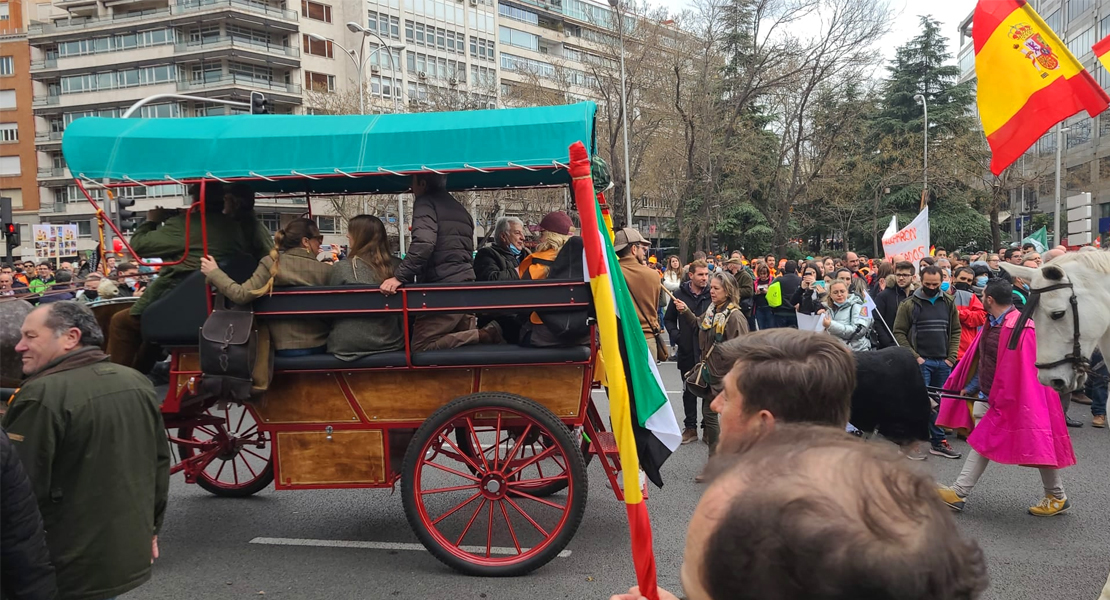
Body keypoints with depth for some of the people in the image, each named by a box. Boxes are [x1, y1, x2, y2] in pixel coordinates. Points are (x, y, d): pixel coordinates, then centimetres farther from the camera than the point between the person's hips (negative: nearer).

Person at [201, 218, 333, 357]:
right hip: (321, 346, 0)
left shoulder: (271, 264, -7)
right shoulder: (326, 270, -7)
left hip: (284, 348, 0)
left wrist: (214, 273, -1)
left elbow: (242, 295, -14)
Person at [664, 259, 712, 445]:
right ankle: (690, 427, 19)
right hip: (687, 351, 2)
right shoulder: (680, 294, 2)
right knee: (689, 390, 10)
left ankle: (708, 427, 16)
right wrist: (676, 336, -1)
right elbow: (668, 319, 13)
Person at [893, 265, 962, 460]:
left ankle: (938, 442, 19)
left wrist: (951, 357, 1)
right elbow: (899, 332, -4)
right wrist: (914, 357, -10)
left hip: (943, 363, 4)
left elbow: (955, 331, 12)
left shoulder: (949, 303, 9)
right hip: (920, 362, -4)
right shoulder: (909, 304, -3)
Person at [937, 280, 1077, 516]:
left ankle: (1058, 497, 20)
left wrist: (1000, 398, -22)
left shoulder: (1019, 327, -23)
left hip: (1016, 398, -9)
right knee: (982, 441, 9)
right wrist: (971, 387, 10)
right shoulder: (992, 324, 7)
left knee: (1037, 443, 5)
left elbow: (1021, 370, -24)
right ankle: (959, 492, 11)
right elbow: (982, 360, 14)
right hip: (990, 397, 9)